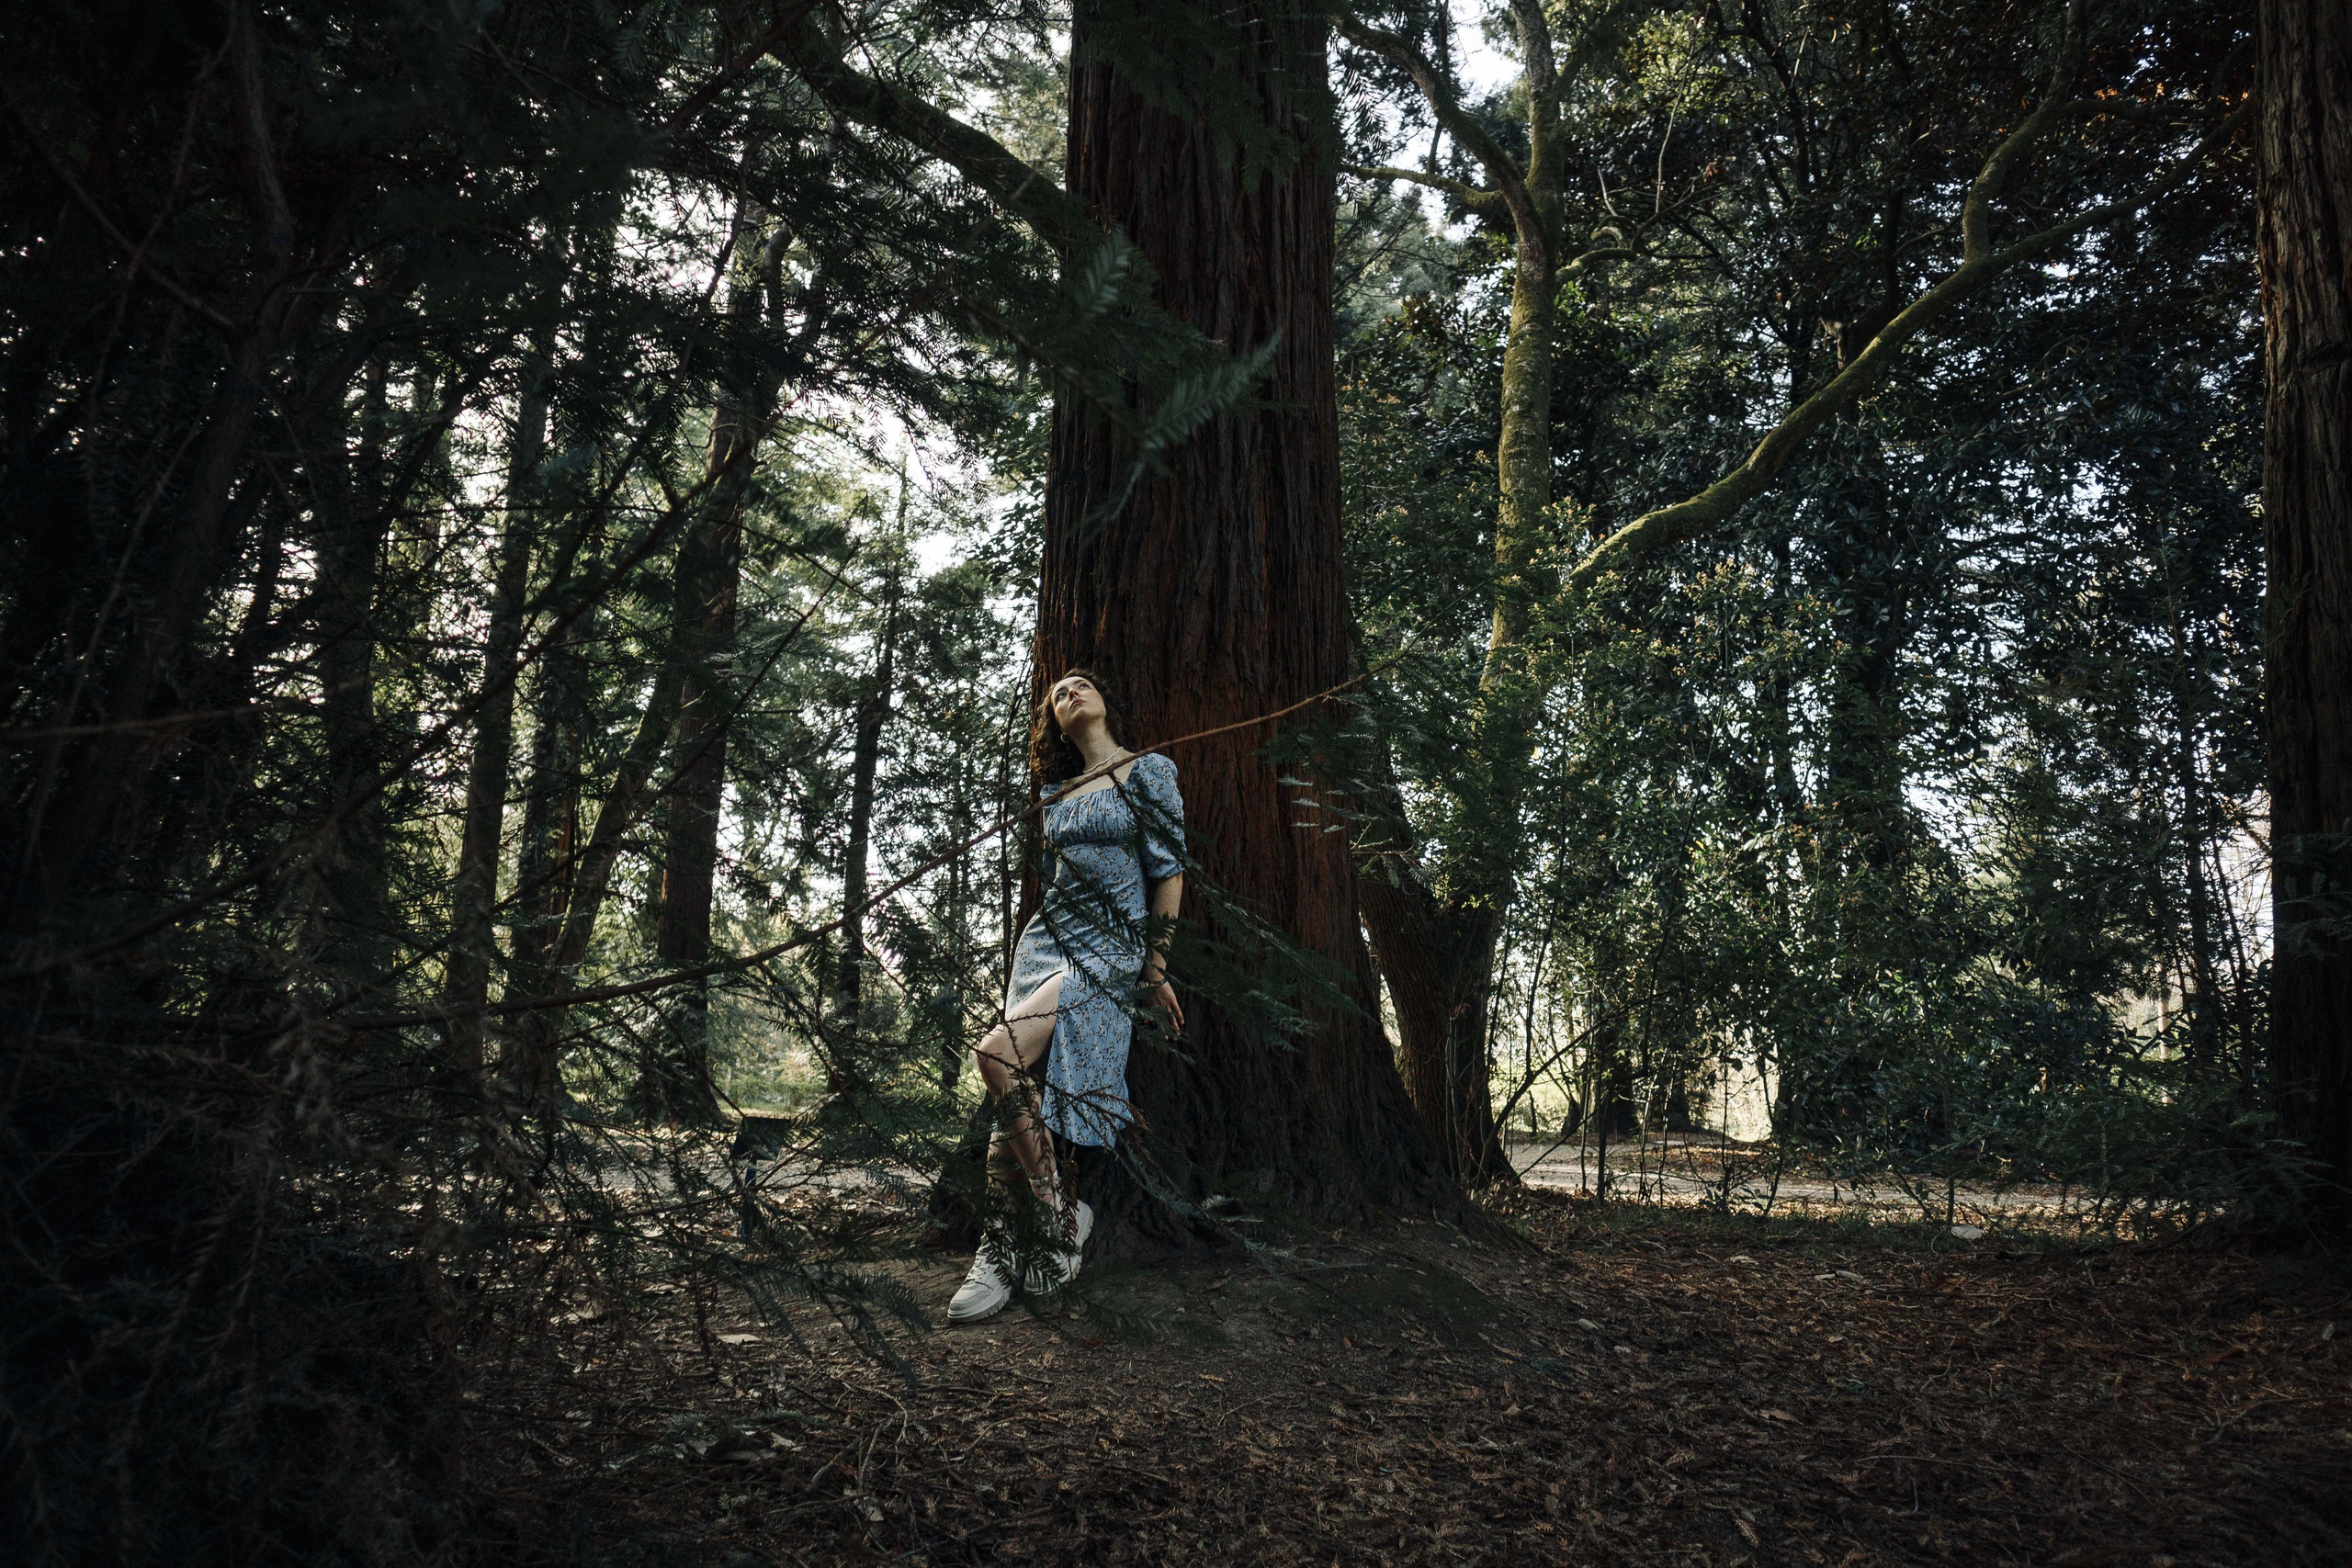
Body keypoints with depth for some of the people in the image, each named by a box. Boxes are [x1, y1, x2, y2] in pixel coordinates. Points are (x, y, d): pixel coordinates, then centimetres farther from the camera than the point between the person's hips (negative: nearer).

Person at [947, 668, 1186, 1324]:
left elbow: (1169, 869, -3)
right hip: (1046, 939, 6)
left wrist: (1155, 966, -8)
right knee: (1020, 1096, -10)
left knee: (1000, 1054, -26)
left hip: (1114, 949, -6)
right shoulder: (1056, 793, 18)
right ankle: (1001, 1246, -5)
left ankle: (1060, 1211, -14)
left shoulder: (1149, 771, 1)